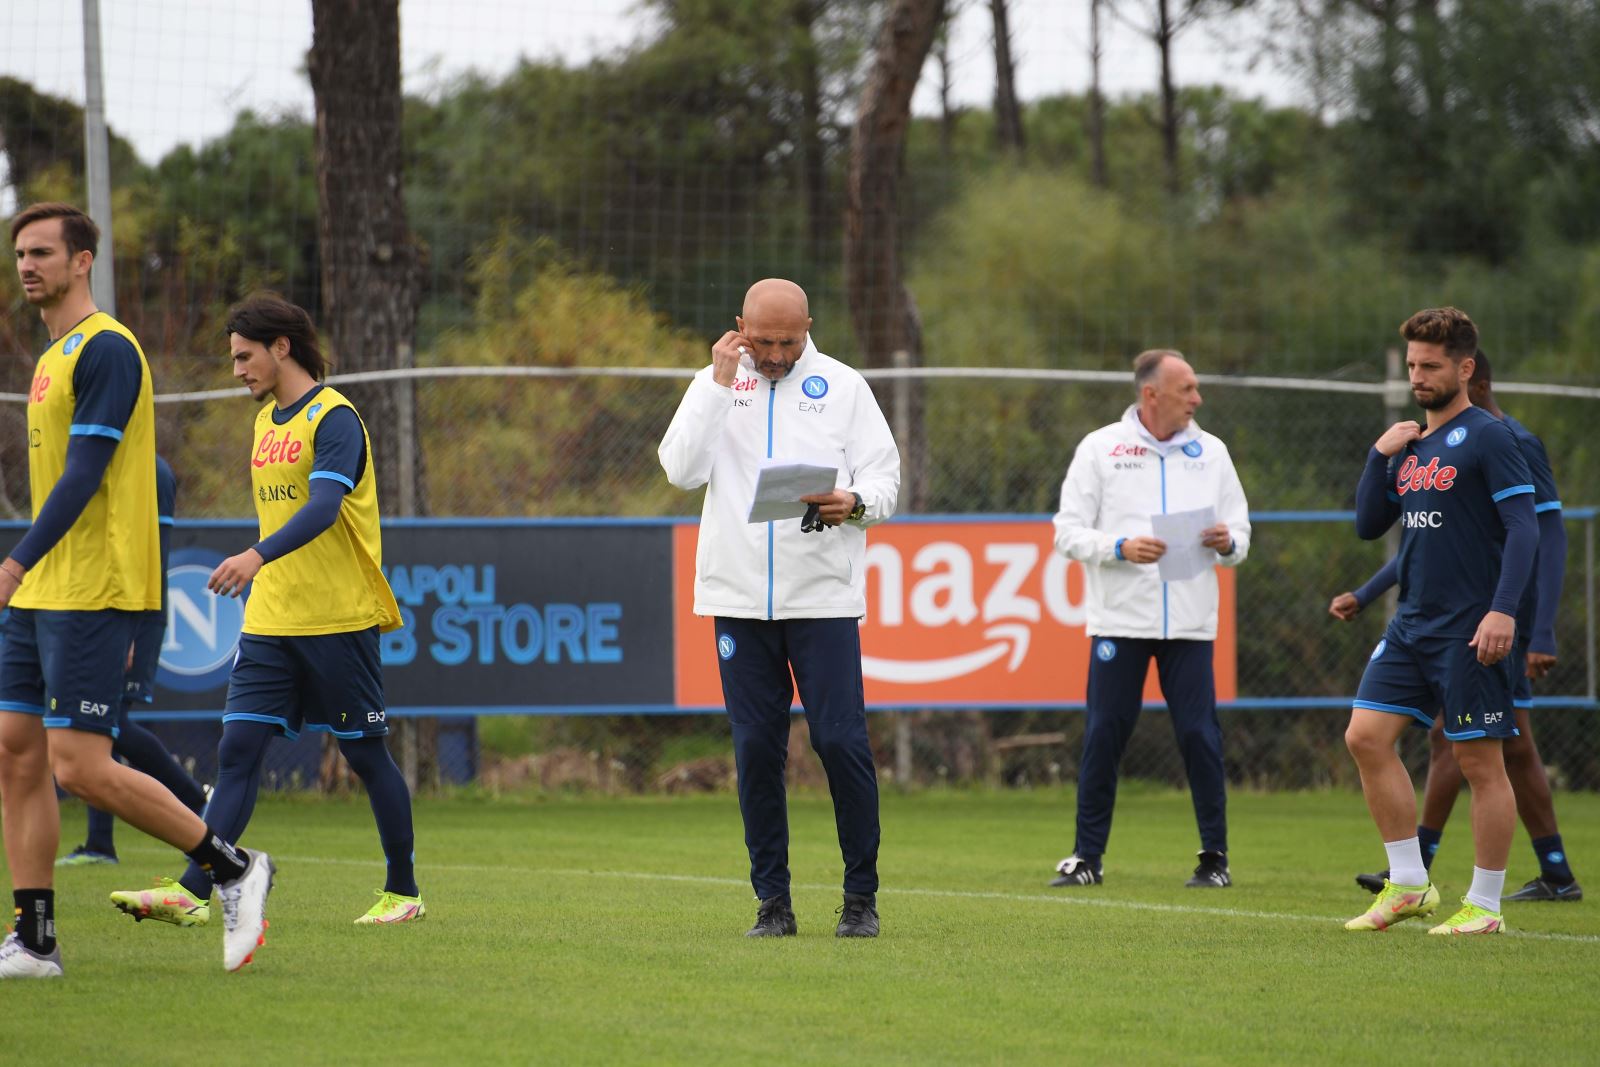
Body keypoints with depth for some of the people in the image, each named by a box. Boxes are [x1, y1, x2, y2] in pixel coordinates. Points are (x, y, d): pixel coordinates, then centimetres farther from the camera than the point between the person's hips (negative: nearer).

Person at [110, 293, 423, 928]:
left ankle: (403, 892, 16)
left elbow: (322, 507, -27)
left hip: (340, 620, -7)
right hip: (270, 620, 7)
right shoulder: (266, 421, 15)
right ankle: (193, 894, -14)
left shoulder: (334, 419, -12)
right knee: (238, 750, -5)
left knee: (365, 755, 3)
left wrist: (257, 557, -41)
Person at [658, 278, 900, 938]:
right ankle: (772, 901, 9)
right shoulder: (715, 384, 8)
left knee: (841, 739, -7)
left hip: (823, 594, -1)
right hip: (739, 597, 1)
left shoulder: (842, 386, 6)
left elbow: (885, 475, 3)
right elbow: (681, 468, -6)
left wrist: (855, 503, -19)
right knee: (756, 748, 2)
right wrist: (720, 384, -10)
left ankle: (861, 896, 4)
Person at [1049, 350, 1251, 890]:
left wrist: (1227, 544, -9)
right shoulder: (1100, 449, 3)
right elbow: (1068, 531, 0)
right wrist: (1121, 548, -16)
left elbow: (1240, 534, 14)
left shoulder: (1210, 452, 11)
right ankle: (1088, 855, 8)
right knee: (1103, 735, 0)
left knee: (1200, 734, -2)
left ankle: (1215, 856, 7)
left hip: (1189, 620, 2)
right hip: (1119, 619, -2)